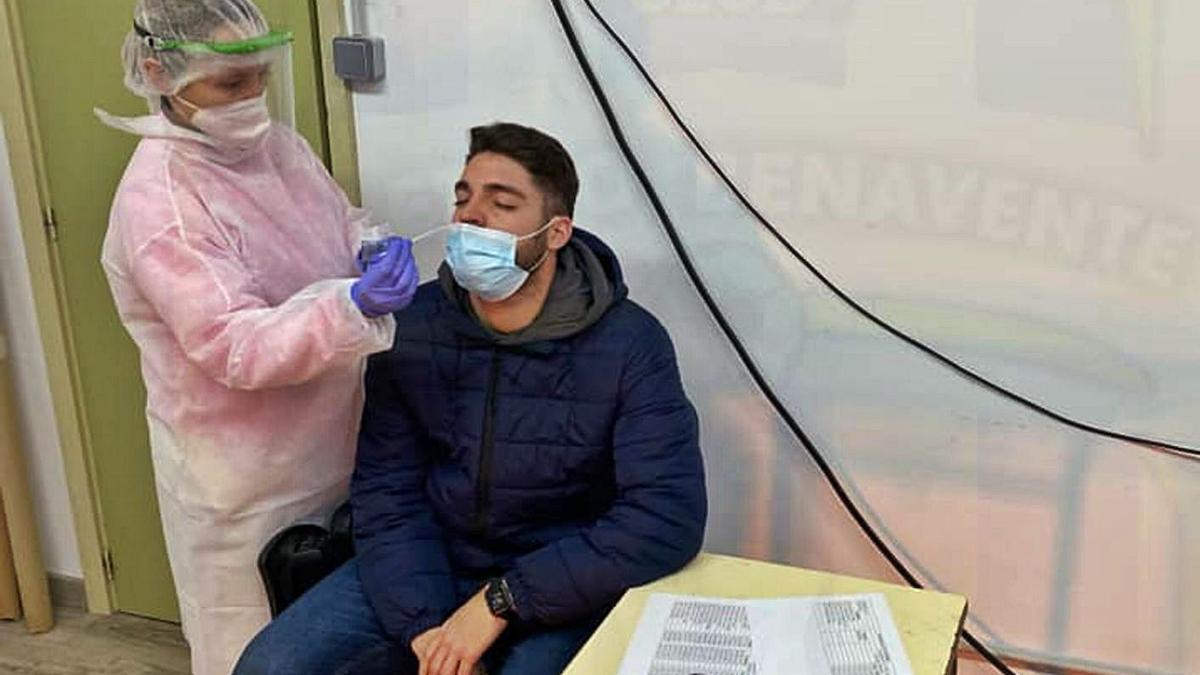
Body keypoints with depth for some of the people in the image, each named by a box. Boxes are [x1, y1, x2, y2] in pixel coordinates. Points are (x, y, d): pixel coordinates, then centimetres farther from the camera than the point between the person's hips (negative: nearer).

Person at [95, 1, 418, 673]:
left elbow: (342, 222, 13)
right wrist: (352, 306, -43)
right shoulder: (159, 202, -24)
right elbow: (240, 349, -29)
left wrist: (374, 250, -10)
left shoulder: (278, 143, -1)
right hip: (246, 477, -7)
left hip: (329, 441, 7)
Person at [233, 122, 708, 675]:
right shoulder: (411, 325, -5)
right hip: (426, 567, 4)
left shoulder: (630, 344, -16)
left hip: (563, 590, -3)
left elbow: (671, 515, -23)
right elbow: (386, 492, -5)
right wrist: (426, 627, -20)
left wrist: (501, 600, -25)